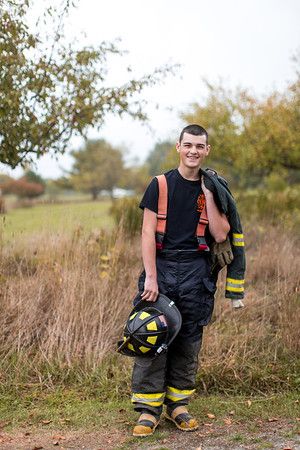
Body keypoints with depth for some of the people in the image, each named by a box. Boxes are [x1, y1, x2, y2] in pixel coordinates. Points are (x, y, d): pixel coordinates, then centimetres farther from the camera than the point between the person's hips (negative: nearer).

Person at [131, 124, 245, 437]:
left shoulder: (213, 188, 8)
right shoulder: (161, 185, 2)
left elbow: (220, 235, -2)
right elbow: (148, 232, -3)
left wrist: (208, 196, -7)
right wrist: (151, 277, -12)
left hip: (197, 272, 2)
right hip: (162, 266, -2)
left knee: (188, 342, 7)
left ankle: (178, 404, 20)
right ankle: (149, 409, 4)